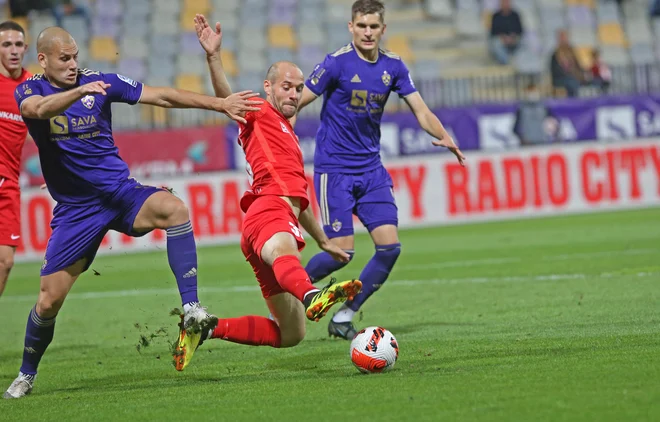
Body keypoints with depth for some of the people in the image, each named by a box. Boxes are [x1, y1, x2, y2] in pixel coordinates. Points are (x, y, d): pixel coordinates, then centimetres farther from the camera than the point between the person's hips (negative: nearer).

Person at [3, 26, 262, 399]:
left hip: (120, 192, 1)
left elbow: (163, 97, 2)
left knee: (173, 208, -31)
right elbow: (38, 109, -29)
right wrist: (79, 91, -47)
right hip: (75, 207, -1)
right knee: (49, 299, -4)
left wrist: (220, 103, -4)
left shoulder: (99, 82, 1)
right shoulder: (30, 91, -3)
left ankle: (191, 308, -30)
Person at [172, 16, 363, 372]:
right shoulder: (258, 115, 11)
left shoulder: (289, 135, 36)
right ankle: (311, 295, -79)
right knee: (282, 249, -45)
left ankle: (207, 328, 14)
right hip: (268, 213, -9)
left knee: (289, 335, 6)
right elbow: (226, 99, -11)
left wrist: (323, 242, 48)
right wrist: (214, 58, -28)